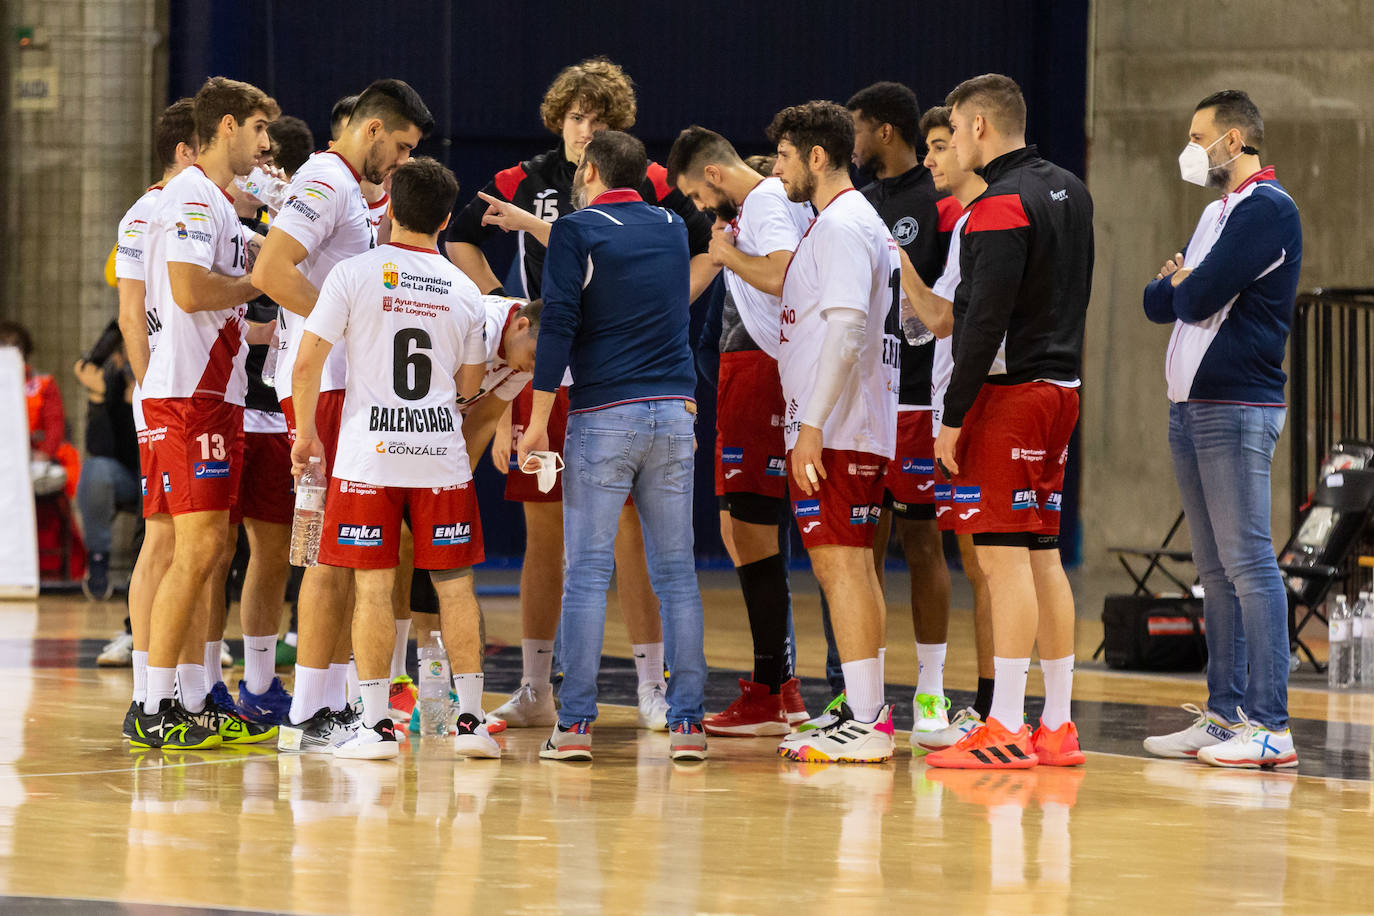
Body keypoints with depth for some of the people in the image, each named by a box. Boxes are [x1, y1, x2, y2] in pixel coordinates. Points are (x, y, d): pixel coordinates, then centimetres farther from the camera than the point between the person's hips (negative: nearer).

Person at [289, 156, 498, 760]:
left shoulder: (356, 273, -4)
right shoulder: (464, 291, 6)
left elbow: (308, 361, -7)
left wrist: (306, 433, 5)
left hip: (369, 455, -2)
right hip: (442, 455, 2)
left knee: (373, 587, 0)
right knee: (454, 585, 9)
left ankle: (378, 725, 0)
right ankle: (470, 719, 9)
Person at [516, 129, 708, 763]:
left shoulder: (577, 230, -2)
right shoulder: (673, 229, 15)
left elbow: (559, 324, -10)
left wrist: (538, 420, -8)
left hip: (602, 418, -4)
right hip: (674, 413, 4)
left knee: (586, 573, -2)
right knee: (676, 572, 5)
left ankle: (575, 725, -5)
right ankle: (686, 722, 2)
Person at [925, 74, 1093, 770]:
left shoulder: (1001, 207, -14)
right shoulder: (1069, 192, 14)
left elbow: (986, 321, -19)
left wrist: (954, 416, -16)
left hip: (1010, 394, -9)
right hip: (1060, 386, 9)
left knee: (1004, 558, -9)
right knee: (1042, 557, 11)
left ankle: (1005, 731, -10)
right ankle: (1057, 727, 13)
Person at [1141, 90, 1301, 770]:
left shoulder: (1268, 210, -11)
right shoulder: (1218, 212, 20)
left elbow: (1199, 297, -17)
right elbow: (1159, 302, 18)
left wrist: (1184, 285, 3)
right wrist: (1181, 286, -1)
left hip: (1237, 407, -10)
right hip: (1192, 406, 10)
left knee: (1248, 563, -12)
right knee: (1215, 568, 10)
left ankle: (1269, 729, -14)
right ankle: (1224, 715, 14)